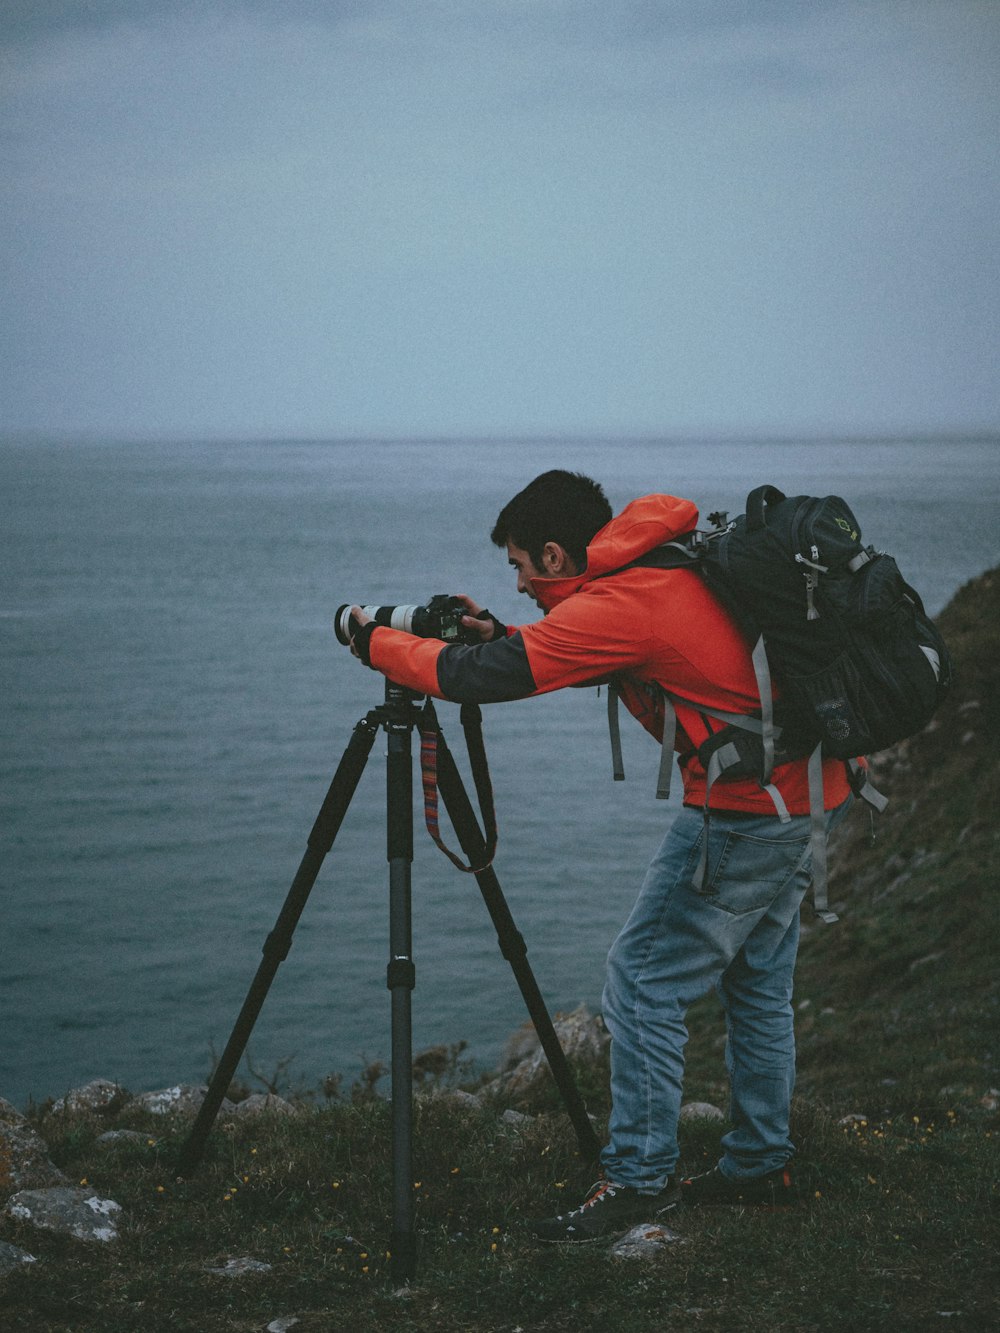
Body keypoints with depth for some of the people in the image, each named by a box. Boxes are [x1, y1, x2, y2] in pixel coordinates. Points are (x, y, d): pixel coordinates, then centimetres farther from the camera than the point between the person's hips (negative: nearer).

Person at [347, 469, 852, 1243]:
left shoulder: (614, 607, -17)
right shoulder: (669, 569, 11)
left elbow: (475, 678, -16)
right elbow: (572, 660, 25)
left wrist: (376, 642, -1)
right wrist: (503, 635, 14)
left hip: (746, 812, -10)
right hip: (812, 791, 10)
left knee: (644, 982, -2)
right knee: (758, 983, 19)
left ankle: (639, 1180, 4)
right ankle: (761, 1166, 28)